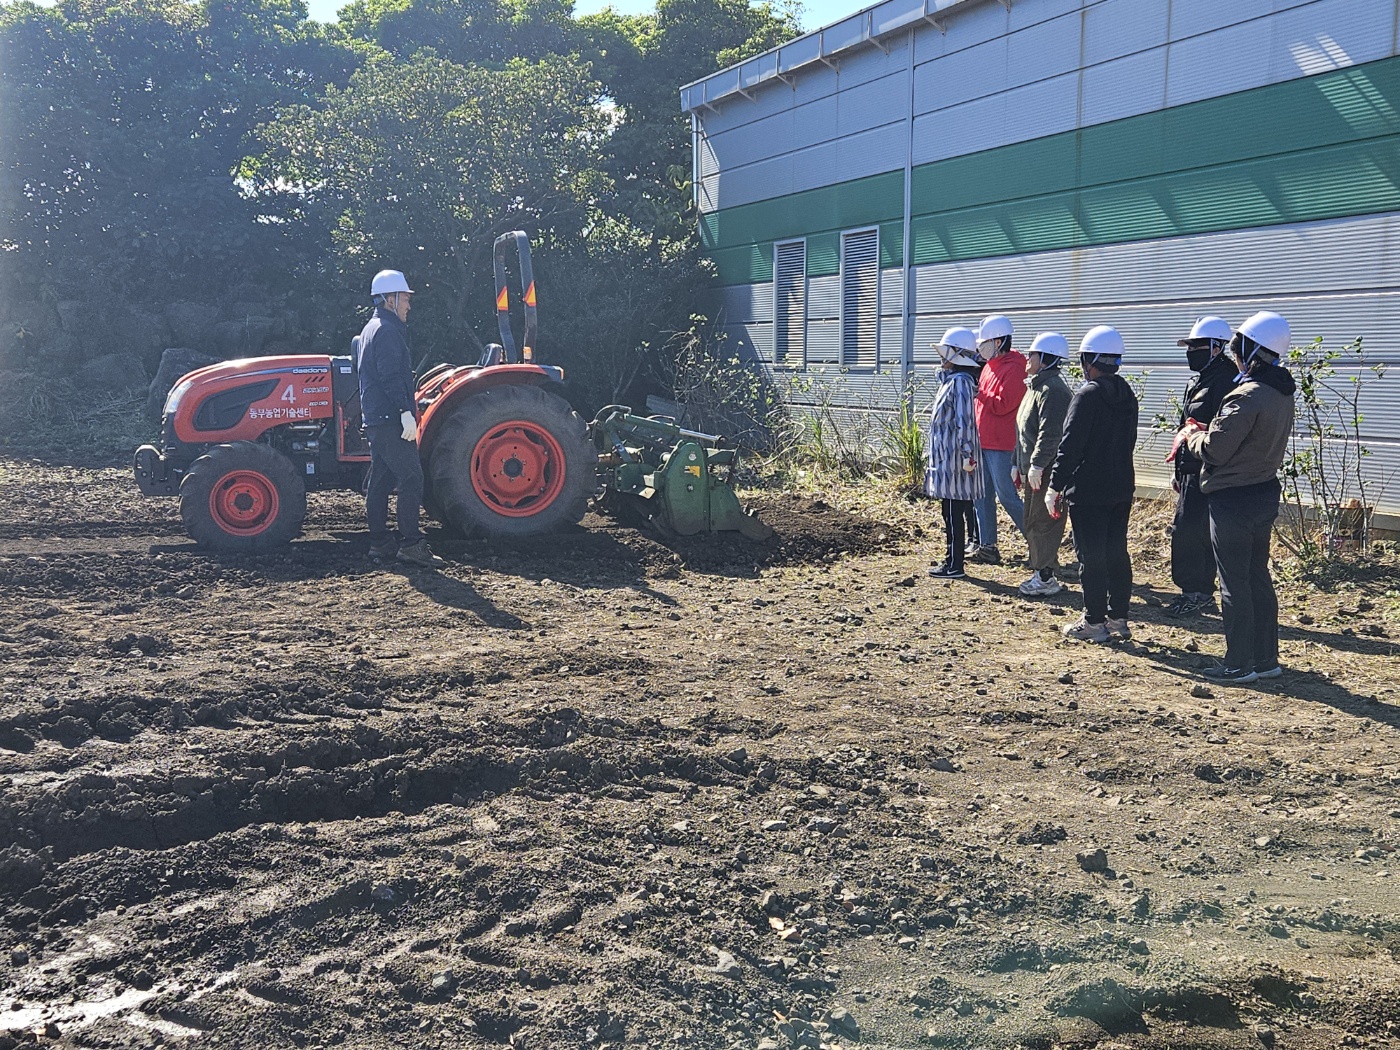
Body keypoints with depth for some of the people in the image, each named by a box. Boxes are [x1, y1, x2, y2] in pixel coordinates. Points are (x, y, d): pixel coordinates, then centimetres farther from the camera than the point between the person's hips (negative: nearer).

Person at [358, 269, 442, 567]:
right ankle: (411, 543, -12)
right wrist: (406, 412, -24)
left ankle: (379, 543, 15)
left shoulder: (372, 328, 22)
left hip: (375, 419, 11)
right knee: (411, 477, -11)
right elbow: (392, 377, -21)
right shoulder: (387, 330, -11)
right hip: (390, 418, -11)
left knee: (381, 480, 11)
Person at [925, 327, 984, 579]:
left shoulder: (960, 382, -16)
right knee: (952, 510, 14)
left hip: (954, 458, -10)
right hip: (945, 456, 10)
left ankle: (954, 566, -1)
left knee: (953, 511, -5)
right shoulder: (951, 380, 16)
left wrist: (966, 455, -24)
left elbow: (964, 421, -21)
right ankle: (952, 560, 21)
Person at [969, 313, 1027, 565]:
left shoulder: (1014, 368, -13)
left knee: (1007, 496, -6)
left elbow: (1003, 404, -21)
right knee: (982, 495, 10)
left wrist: (978, 393, -15)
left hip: (1000, 444, -9)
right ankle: (987, 547, 15)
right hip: (982, 440, 9)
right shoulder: (990, 366, 16)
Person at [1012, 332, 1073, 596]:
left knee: (1042, 523, -7)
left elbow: (1050, 433, -24)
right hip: (1032, 470, 11)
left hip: (1046, 471, -11)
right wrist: (1017, 464, 24)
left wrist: (1037, 465, -26)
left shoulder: (1052, 389, -16)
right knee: (1032, 522, 16)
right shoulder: (1035, 386, 19)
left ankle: (1046, 578, -2)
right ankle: (1040, 572, 25)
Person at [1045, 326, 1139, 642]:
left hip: (1088, 491, -8)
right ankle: (1118, 618, 20)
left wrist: (1055, 485, -12)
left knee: (1092, 557, -1)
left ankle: (1094, 622, 4)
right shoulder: (1127, 396, 9)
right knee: (1117, 553, 13)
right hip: (1122, 488, 8)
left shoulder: (1087, 395, -15)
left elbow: (1070, 446, -17)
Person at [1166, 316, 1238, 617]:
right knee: (1198, 533, 14)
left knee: (1187, 531, -9)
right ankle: (1200, 592, 22)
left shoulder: (1224, 382, -16)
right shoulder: (1198, 382, 17)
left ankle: (1196, 592, 1)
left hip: (1206, 474, -10)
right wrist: (1179, 472, 23)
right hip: (1191, 471, 10)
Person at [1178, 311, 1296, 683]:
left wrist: (1192, 435, 0)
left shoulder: (1246, 397, -23)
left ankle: (1239, 663, 6)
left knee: (1235, 582, -1)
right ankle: (1266, 658, 22)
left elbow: (1214, 450, -20)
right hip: (1266, 492, 9)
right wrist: (1207, 431, 8)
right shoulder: (1282, 394, 8)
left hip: (1234, 499, -9)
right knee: (1258, 576, 16)